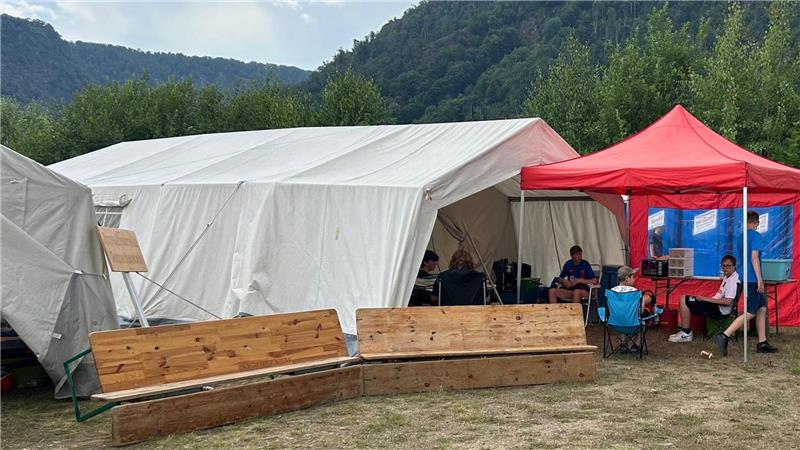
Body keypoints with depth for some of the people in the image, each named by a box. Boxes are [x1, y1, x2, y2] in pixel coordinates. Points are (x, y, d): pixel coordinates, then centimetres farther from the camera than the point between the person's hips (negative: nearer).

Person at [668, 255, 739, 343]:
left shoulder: (733, 281, -17)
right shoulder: (727, 277, 14)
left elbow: (728, 301, -27)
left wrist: (706, 299, -21)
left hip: (720, 310, -11)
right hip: (716, 305, 11)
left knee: (684, 300, -18)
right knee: (683, 298, 8)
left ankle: (686, 334, -11)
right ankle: (685, 331, 5)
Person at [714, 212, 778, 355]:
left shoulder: (741, 237, 13)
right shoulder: (756, 236, -10)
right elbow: (754, 257, -18)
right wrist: (759, 279, -18)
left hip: (746, 278, 9)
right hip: (753, 279, -9)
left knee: (762, 309, 14)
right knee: (750, 313, -8)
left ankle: (762, 343, 15)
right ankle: (724, 337, -16)